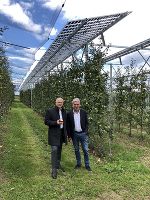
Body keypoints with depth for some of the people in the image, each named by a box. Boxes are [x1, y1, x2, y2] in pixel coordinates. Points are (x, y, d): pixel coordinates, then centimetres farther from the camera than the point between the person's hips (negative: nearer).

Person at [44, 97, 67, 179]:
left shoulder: (64, 111, 8)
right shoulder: (50, 111, -8)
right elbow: (46, 121, -9)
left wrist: (66, 134, 13)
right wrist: (55, 122, -23)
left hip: (61, 133, 6)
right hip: (53, 134, -5)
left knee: (59, 150, 16)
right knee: (54, 150, -10)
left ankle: (58, 164, 34)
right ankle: (54, 169, -3)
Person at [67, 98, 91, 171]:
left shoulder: (84, 112, -2)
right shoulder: (69, 114, -3)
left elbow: (86, 123, 3)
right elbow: (68, 125, 1)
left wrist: (86, 132, -4)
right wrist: (69, 135, -2)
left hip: (83, 134, 0)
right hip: (74, 134, 1)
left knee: (85, 150, 4)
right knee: (76, 150, 13)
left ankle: (87, 165, 17)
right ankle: (78, 164, 29)